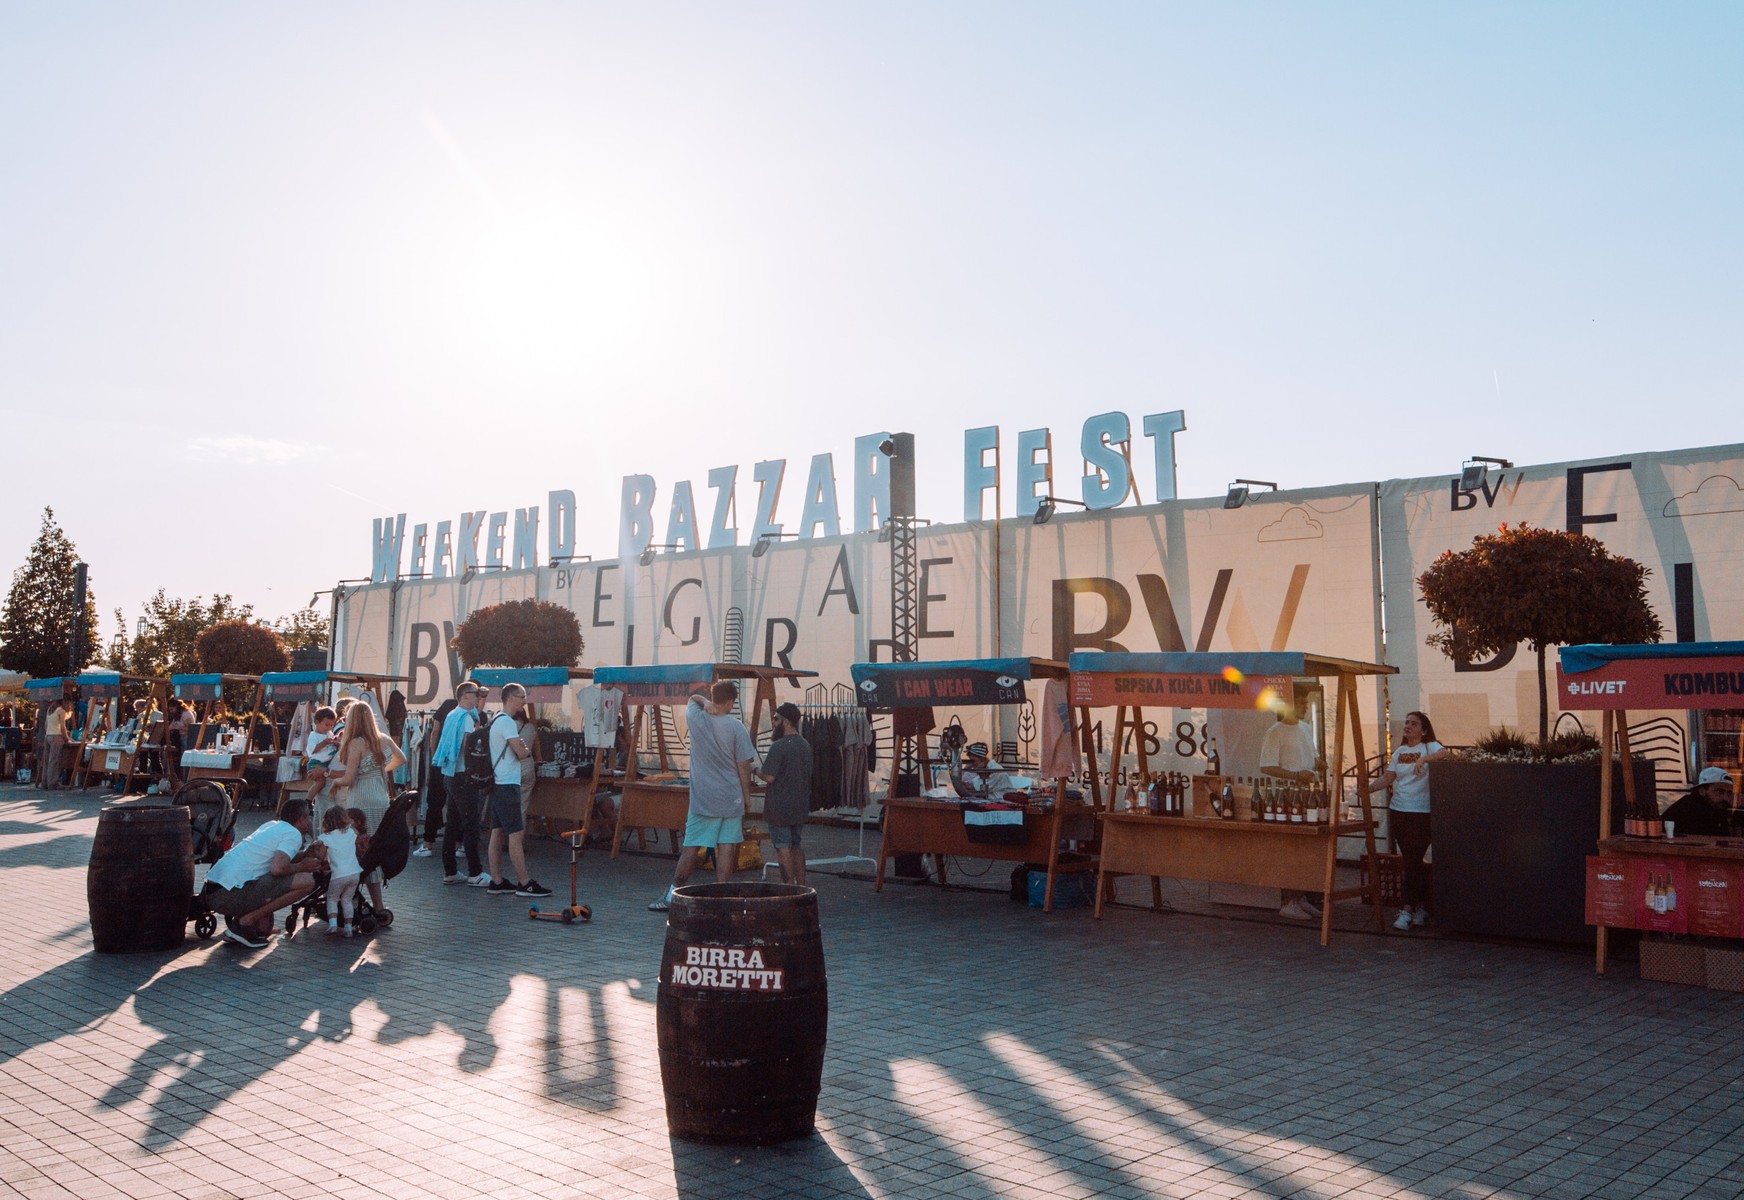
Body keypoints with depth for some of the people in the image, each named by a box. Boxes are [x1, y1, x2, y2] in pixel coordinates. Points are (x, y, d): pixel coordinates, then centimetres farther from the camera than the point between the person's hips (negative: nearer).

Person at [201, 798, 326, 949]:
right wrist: (300, 867, -2)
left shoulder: (272, 825, 21)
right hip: (229, 895, -10)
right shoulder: (294, 834, -7)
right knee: (306, 881, -13)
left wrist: (307, 855, 15)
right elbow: (277, 868, -21)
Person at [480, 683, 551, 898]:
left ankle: (497, 881, 13)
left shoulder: (496, 720, 19)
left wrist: (521, 749, 1)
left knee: (498, 832, 10)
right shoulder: (507, 722, -14)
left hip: (497, 783, 10)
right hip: (507, 784, -10)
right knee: (516, 833, -8)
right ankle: (524, 883, -7)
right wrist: (527, 751, 4)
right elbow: (522, 753, -17)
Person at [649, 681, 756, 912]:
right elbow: (743, 765, -4)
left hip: (703, 798, 1)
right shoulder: (735, 727, -8)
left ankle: (674, 894, 10)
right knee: (727, 847, 3)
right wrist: (747, 795, 7)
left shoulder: (696, 719, -3)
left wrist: (704, 701, -1)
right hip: (731, 798, -1)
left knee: (692, 846, 6)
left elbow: (692, 698, 20)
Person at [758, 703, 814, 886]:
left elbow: (769, 777, -21)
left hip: (780, 807, -7)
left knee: (783, 847, -1)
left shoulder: (778, 747, -17)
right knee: (797, 846, 15)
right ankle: (801, 885, 18)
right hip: (800, 806, 7)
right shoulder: (806, 745, 8)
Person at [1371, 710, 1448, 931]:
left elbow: (1444, 753, -23)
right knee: (1411, 861, 10)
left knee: (1412, 860, -8)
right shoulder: (1399, 752, 15)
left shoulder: (1429, 747, -1)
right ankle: (1422, 906, 21)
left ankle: (1408, 910, -6)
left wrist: (1424, 758, -40)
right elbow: (1388, 777, 8)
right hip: (1398, 811, 6)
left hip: (1421, 812, -6)